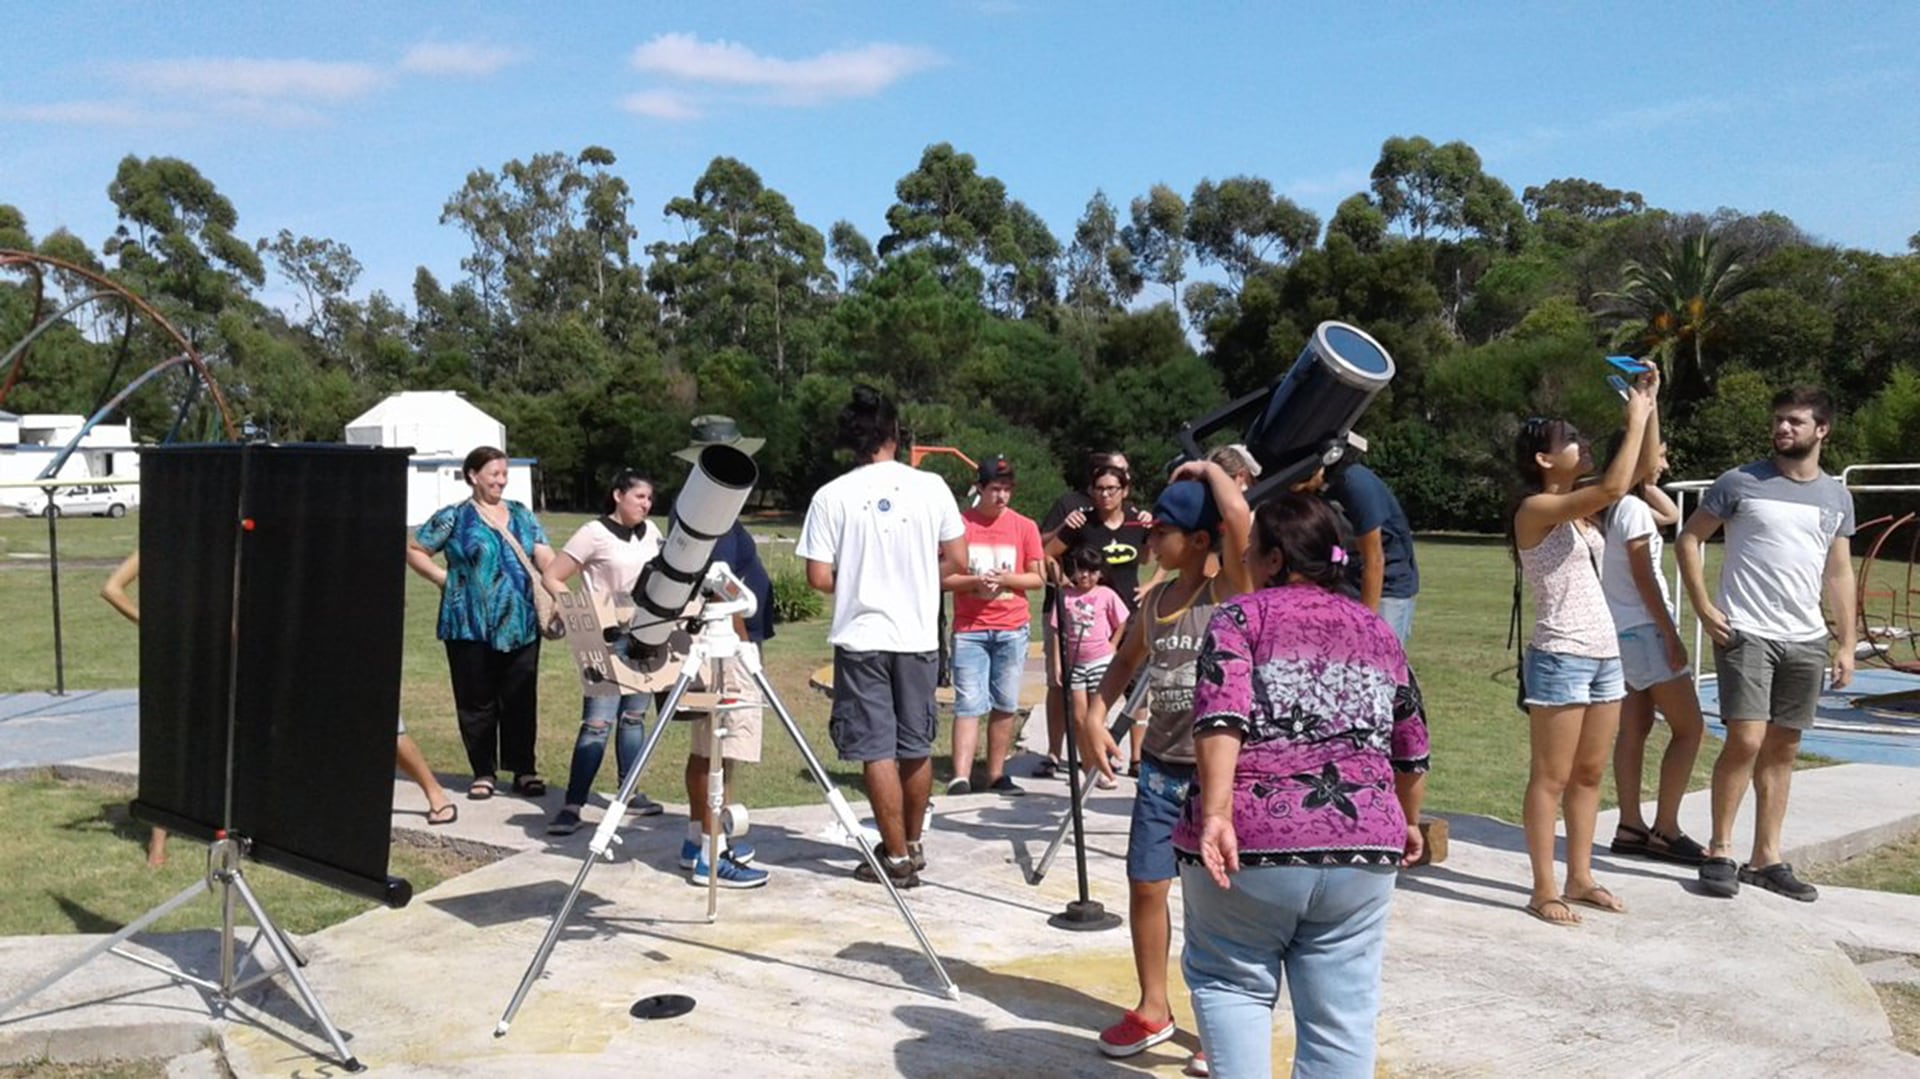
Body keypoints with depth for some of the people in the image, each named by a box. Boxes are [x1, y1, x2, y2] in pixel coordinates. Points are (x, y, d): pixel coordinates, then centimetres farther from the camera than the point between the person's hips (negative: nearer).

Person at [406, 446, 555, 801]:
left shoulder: (521, 516, 13)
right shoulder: (454, 517, 2)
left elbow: (545, 556, 3)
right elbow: (413, 550, 6)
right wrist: (445, 578, -2)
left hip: (521, 625, 3)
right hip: (471, 626, -3)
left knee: (522, 699, 4)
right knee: (477, 702, 4)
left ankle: (524, 770, 14)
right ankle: (484, 772, 15)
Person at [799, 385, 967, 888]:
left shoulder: (832, 496, -7)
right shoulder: (931, 487, -3)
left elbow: (818, 577, -8)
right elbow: (957, 562, 2)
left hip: (861, 638, -2)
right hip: (919, 636, 3)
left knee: (877, 750, 3)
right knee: (916, 747, 15)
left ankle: (897, 858, 6)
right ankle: (913, 846, 29)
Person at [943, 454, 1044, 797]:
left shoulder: (1025, 527, 5)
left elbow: (1037, 578, 7)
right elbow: (943, 577, 0)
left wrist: (1006, 579, -10)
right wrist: (973, 581, -17)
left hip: (1012, 629, 2)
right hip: (969, 629, -2)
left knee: (1005, 705, 7)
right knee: (969, 704, -8)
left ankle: (997, 775, 17)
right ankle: (960, 777, -13)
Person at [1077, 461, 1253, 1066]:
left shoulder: (1231, 593, -14)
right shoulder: (1155, 599, 6)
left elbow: (1239, 516, -31)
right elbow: (1127, 660, 22)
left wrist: (1208, 469, -13)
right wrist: (1095, 717, 9)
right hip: (1161, 767, 6)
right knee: (1145, 885, 12)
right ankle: (1153, 1010, 31)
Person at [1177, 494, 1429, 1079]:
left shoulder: (1241, 616, 2)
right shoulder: (1378, 631, 16)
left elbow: (1221, 719, -16)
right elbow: (1412, 751, 22)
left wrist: (1216, 813, -22)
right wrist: (1406, 824, 37)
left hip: (1252, 843, -3)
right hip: (1361, 849, 4)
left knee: (1229, 981, 17)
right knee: (1341, 1015, 11)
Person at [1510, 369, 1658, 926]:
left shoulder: (1577, 506, 12)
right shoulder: (1535, 508, -12)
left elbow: (1643, 470, 16)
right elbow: (1613, 488, -25)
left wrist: (1649, 408, 6)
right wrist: (1635, 418, -15)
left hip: (1604, 654, 9)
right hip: (1560, 657, -9)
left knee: (1589, 775, 13)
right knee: (1551, 779, -2)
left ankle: (1580, 880, 22)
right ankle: (1544, 891, 5)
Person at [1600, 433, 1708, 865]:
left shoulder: (1617, 505, 11)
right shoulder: (1632, 508, -16)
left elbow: (1671, 514, 28)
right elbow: (1643, 578, -18)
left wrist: (1647, 485, 16)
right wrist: (1671, 635, -15)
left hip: (1623, 633, 9)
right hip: (1644, 630, -9)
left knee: (1634, 730, 11)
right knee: (1689, 728, -2)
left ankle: (1631, 828, 14)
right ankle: (1665, 831, 1)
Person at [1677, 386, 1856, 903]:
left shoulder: (1837, 497, 11)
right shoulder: (1740, 483, -2)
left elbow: (1839, 574, 15)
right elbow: (1690, 538, 1)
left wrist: (1847, 643, 10)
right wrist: (1704, 608, -7)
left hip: (1806, 641, 5)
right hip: (1745, 634, -5)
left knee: (1783, 749, 9)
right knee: (1745, 741, -11)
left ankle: (1766, 858, 18)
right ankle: (1719, 852, 2)